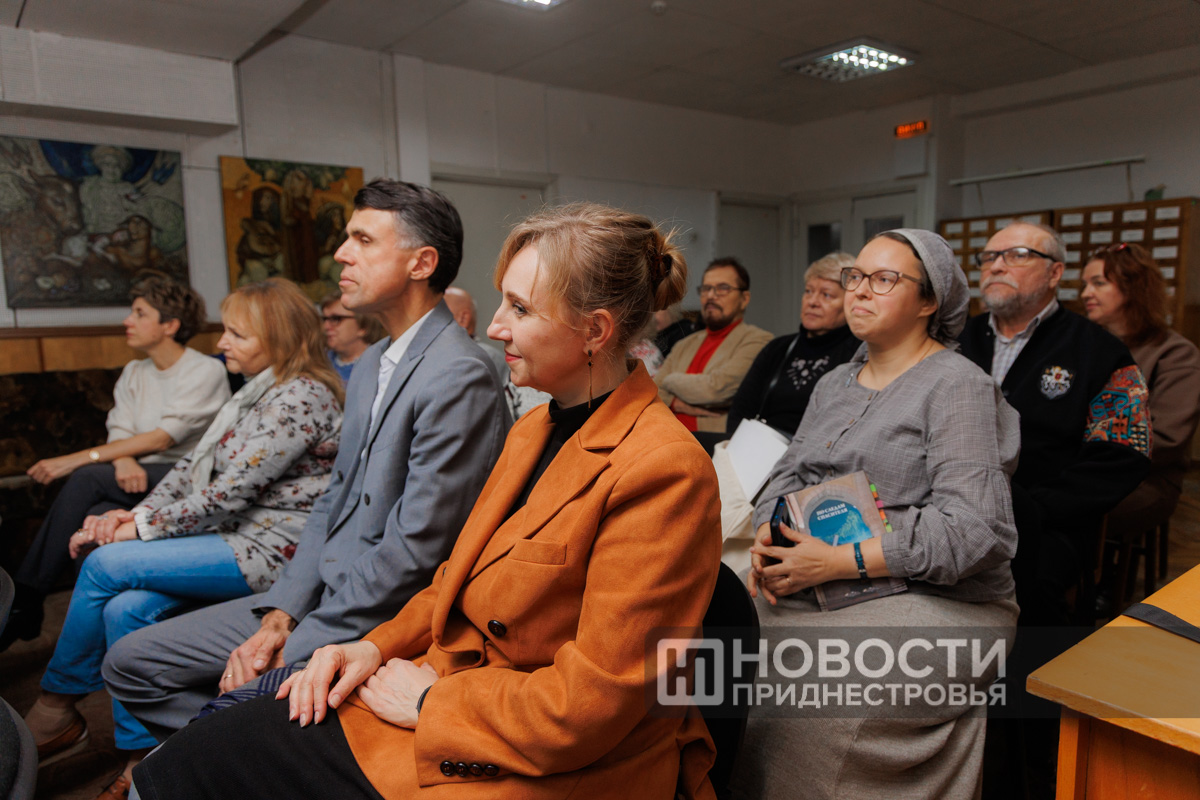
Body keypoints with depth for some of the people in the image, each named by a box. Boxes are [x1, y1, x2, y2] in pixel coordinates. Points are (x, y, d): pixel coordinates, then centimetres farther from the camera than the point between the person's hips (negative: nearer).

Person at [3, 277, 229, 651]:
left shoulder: (206, 371, -5)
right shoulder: (133, 373, 19)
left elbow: (161, 438, -15)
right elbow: (120, 433, 6)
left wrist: (78, 459, -18)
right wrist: (125, 462, -19)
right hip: (141, 479, 6)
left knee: (87, 479, -25)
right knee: (98, 516, -28)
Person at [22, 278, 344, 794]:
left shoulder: (301, 397, -17)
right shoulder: (257, 390, 15)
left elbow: (231, 491, -19)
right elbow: (195, 466, 15)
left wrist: (143, 528, -9)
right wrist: (136, 514, 1)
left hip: (269, 550, -8)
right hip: (232, 534, 8)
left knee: (105, 564, -12)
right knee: (126, 608, -12)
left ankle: (57, 706, 11)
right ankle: (141, 753, 4)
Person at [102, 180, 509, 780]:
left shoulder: (457, 378, -22)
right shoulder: (371, 364, 10)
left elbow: (411, 553, -23)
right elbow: (334, 501, 12)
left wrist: (290, 652, -13)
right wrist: (280, 614, 1)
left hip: (379, 620, -9)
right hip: (322, 592, 9)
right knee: (129, 662, 12)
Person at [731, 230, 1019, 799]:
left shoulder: (959, 386, -7)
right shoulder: (834, 383, 17)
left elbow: (971, 528, -17)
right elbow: (788, 473, 17)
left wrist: (838, 561, -21)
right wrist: (767, 540, -6)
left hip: (935, 599, -6)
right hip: (813, 582, 7)